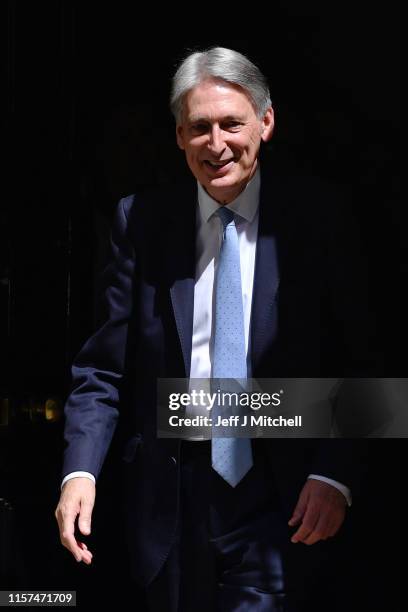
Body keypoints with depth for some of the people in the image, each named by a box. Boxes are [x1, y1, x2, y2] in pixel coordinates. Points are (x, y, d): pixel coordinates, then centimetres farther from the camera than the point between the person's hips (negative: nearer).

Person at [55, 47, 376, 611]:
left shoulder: (315, 217, -2)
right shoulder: (141, 221, 1)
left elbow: (354, 362, -2)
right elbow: (104, 366, 1)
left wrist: (335, 474, -14)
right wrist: (80, 471, -13)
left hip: (281, 500, -2)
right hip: (170, 496, 2)